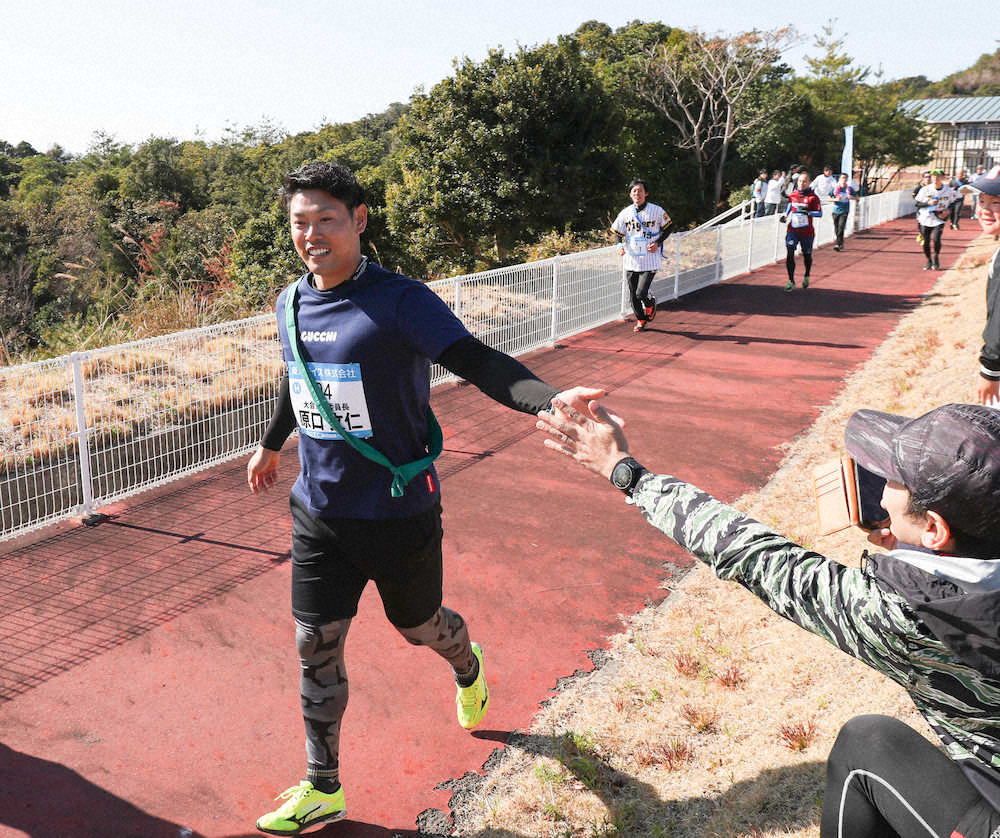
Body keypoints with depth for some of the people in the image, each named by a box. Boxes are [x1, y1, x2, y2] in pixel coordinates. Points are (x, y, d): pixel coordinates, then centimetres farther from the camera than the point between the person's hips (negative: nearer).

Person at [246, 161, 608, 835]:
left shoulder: (399, 301, -18)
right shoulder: (292, 304, 1)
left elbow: (476, 361, -29)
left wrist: (549, 399, -48)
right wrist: (272, 443, 36)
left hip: (399, 513, -4)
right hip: (319, 511, 5)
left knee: (418, 627, 17)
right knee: (316, 647, 7)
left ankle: (468, 665, 55)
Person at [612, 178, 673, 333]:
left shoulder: (657, 211, -4)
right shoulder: (625, 213, 2)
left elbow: (667, 228, 7)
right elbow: (618, 233, 11)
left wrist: (657, 243, -7)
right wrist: (620, 247, -8)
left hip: (650, 261, -3)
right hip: (631, 261, 3)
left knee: (641, 293, -13)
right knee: (633, 295, 7)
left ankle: (650, 303, 23)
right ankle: (641, 320, 31)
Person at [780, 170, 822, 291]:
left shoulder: (812, 197, -7)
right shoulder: (793, 195, 6)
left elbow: (819, 213, -11)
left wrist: (806, 212, -23)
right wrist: (785, 216, 10)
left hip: (807, 231, -2)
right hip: (793, 229, 2)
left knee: (807, 254, 14)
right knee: (789, 253, -14)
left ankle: (806, 277, 40)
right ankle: (791, 281, -8)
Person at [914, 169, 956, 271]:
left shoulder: (948, 190, -4)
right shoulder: (925, 189, -7)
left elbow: (952, 203, 10)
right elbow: (918, 204, -3)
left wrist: (947, 210, -8)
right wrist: (928, 203, -19)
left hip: (939, 219, -1)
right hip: (925, 219, 1)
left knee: (936, 239, -18)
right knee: (926, 241, 4)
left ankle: (936, 257, 9)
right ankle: (929, 261, 25)